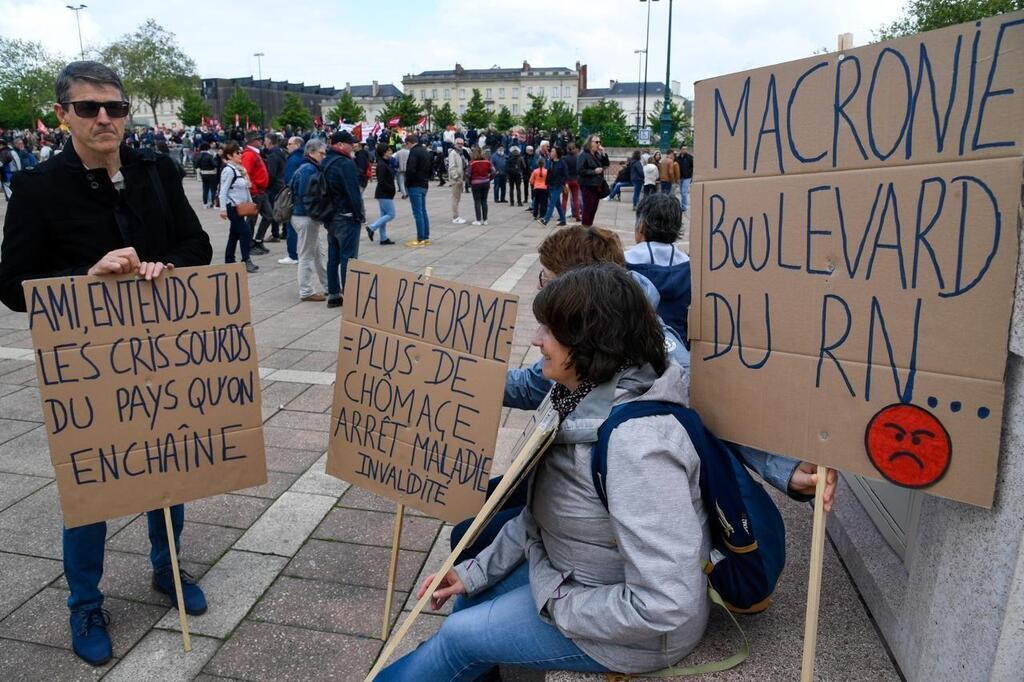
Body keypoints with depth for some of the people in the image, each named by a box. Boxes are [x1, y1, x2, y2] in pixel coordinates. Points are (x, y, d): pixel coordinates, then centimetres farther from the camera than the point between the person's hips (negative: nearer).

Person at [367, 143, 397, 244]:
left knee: (384, 215, 11)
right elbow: (381, 181, -23)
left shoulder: (385, 163, 14)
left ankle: (383, 238, 16)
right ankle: (372, 227, -5)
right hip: (384, 194, -10)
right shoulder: (381, 165, -16)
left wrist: (391, 189, 4)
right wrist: (391, 189, -16)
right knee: (391, 214, -6)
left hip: (384, 194, 10)